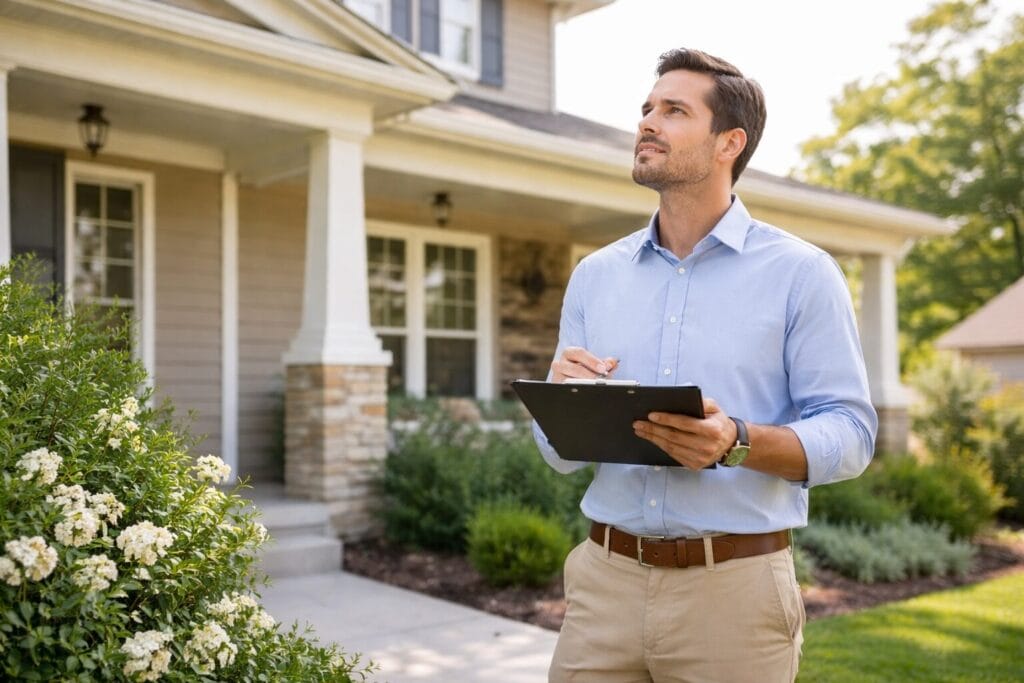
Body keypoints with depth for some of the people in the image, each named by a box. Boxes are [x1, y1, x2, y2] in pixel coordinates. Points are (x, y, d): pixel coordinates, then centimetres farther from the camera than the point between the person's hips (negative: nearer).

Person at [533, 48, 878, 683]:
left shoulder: (802, 273, -3)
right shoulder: (595, 274, 8)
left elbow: (851, 432, -7)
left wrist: (739, 443, -24)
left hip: (734, 585, -3)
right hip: (605, 580, 3)